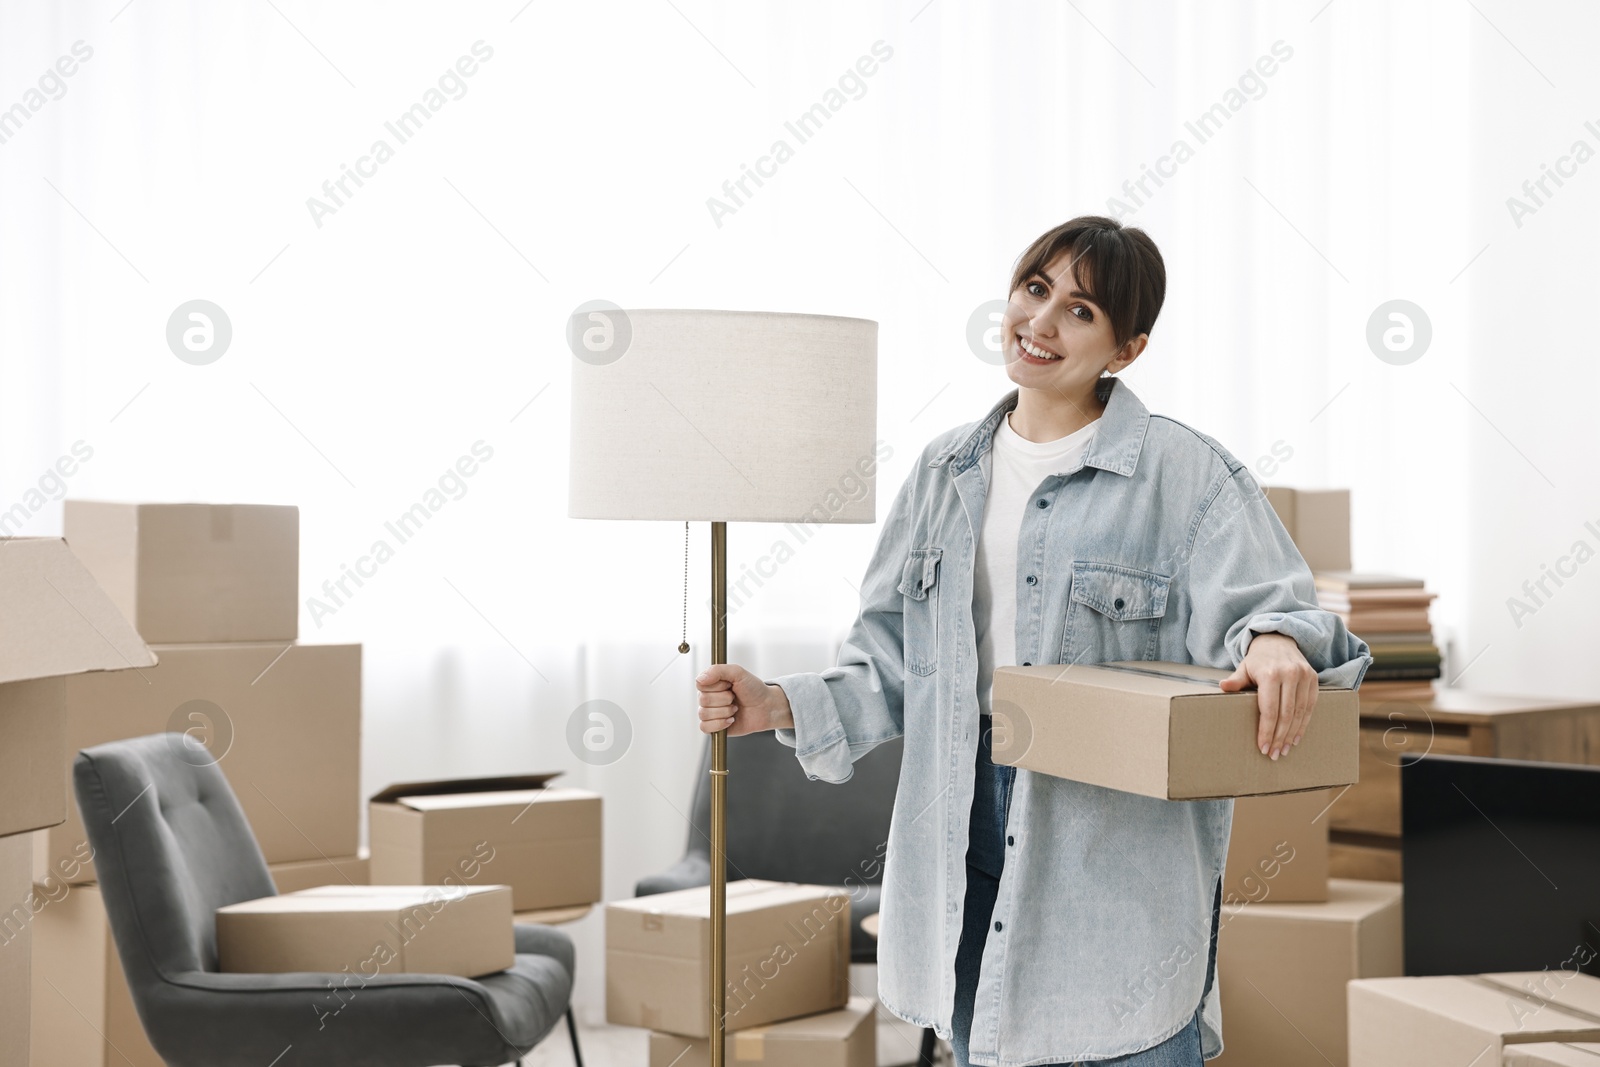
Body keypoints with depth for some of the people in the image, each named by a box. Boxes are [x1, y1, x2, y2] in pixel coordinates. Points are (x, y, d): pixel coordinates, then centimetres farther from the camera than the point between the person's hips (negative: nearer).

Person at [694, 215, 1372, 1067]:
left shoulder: (1187, 475, -5)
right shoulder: (946, 473, 9)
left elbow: (1261, 605, -12)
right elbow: (892, 661, 12)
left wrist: (1277, 642, -35)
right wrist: (778, 705, -1)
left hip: (1118, 861, -5)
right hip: (969, 838, 5)